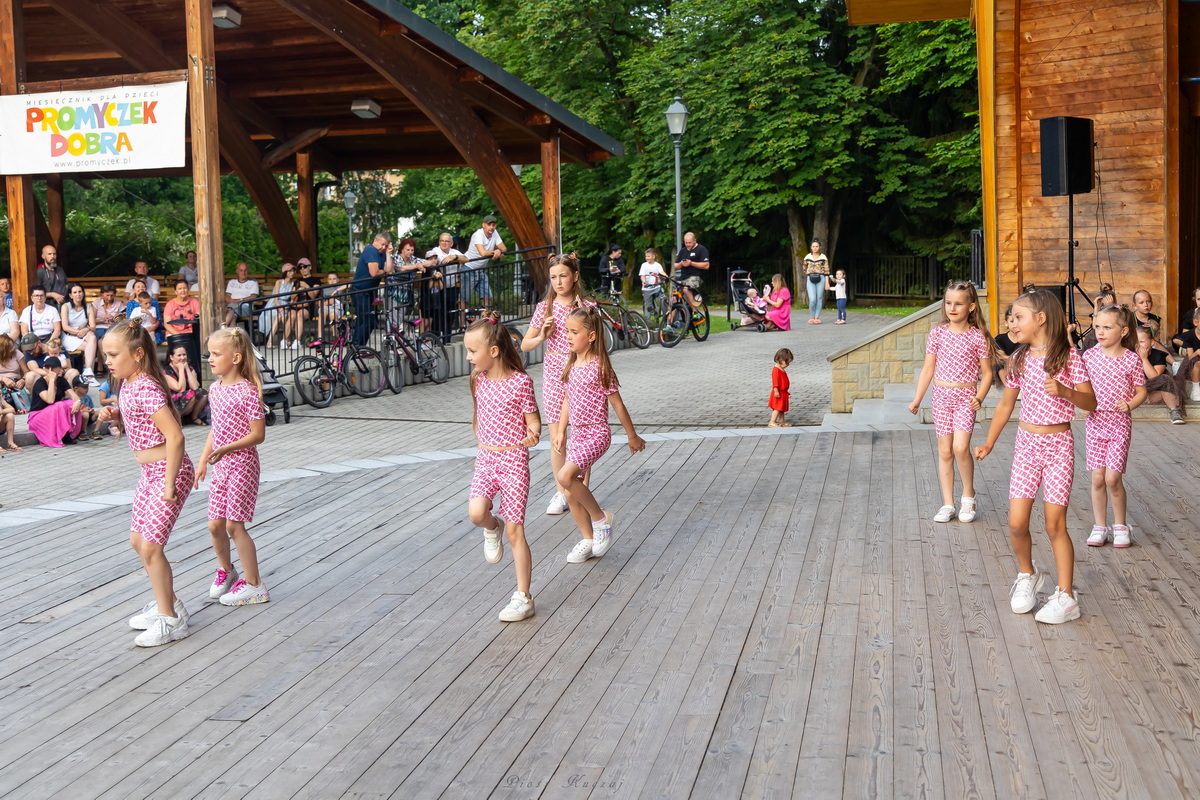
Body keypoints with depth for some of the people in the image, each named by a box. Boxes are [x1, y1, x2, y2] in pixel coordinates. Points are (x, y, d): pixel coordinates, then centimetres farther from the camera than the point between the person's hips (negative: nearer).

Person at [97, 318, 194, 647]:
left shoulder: (146, 389, -22)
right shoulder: (127, 385, 6)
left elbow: (175, 437, -28)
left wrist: (169, 484, -24)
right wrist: (114, 415, 0)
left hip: (169, 472, -10)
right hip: (149, 473, 10)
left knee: (150, 546, -8)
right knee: (138, 540, 16)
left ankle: (170, 620, 4)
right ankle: (166, 602, 31)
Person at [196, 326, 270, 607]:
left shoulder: (247, 392, -17)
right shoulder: (216, 389, 8)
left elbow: (257, 435, -18)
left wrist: (226, 449, -26)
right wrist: (203, 461, 16)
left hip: (242, 464, -7)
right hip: (220, 466, 7)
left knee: (234, 525, -5)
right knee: (215, 524, 10)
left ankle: (254, 584, 6)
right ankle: (226, 570, 34)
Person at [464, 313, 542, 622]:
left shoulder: (520, 382, -13)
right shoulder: (480, 379, 5)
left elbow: (533, 422, -7)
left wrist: (533, 435, -26)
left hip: (513, 460, -5)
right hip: (485, 458, 5)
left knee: (514, 532, -2)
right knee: (476, 513, -22)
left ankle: (523, 598, 7)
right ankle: (492, 528, 16)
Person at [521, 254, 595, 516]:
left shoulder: (587, 307, -3)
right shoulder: (545, 307, 3)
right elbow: (525, 345, 7)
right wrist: (542, 337, -12)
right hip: (553, 375, 2)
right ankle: (561, 494, 16)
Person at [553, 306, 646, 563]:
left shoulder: (599, 367, -14)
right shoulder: (572, 365, 7)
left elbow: (617, 404, -9)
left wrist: (632, 436, -2)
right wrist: (561, 431, 17)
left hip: (596, 434, -8)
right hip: (576, 434, 8)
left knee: (565, 476, -24)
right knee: (571, 492, 6)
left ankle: (601, 517, -5)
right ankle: (588, 540, 21)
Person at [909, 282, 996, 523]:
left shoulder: (978, 337, -4)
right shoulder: (938, 333, 3)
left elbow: (987, 373, 1)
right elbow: (928, 369, 8)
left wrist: (979, 398, -14)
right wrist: (917, 399, 6)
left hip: (966, 398, -3)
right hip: (941, 395, 3)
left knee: (960, 447, -18)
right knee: (945, 451, 5)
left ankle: (969, 495, 5)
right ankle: (948, 504, 12)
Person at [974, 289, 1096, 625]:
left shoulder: (1069, 356, -8)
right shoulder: (1020, 359, 5)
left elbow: (1090, 402, -9)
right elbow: (1006, 404, 14)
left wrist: (1064, 391, -28)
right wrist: (989, 443, 16)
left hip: (1058, 445, -4)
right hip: (1027, 444, 4)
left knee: (1055, 524, -2)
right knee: (1017, 522, -2)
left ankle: (1065, 596, 9)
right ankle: (1027, 575, 26)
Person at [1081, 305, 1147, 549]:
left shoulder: (1132, 359, -5)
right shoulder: (1089, 355, 1)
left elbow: (1141, 392, 1)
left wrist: (1129, 405, -17)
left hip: (1119, 423, -2)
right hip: (1095, 422, 2)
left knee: (1112, 478, -6)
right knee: (1097, 478, 3)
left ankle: (1120, 526, 13)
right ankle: (1100, 527, 16)